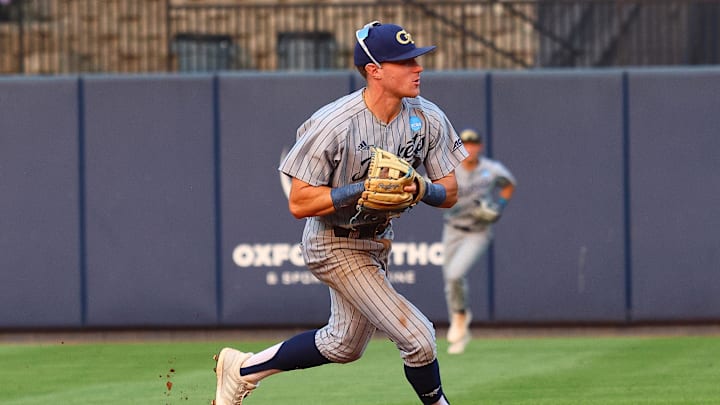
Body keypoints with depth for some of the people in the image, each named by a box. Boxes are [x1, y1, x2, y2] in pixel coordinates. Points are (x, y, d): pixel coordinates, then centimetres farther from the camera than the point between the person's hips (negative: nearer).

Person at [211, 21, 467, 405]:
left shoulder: (428, 119, -10)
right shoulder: (331, 125, -27)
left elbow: (450, 194, -4)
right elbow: (299, 203, -23)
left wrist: (420, 188, -27)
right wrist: (363, 189, -34)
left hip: (378, 240, 8)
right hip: (336, 246, -8)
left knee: (344, 344, 22)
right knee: (417, 337, -13)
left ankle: (244, 369, 37)